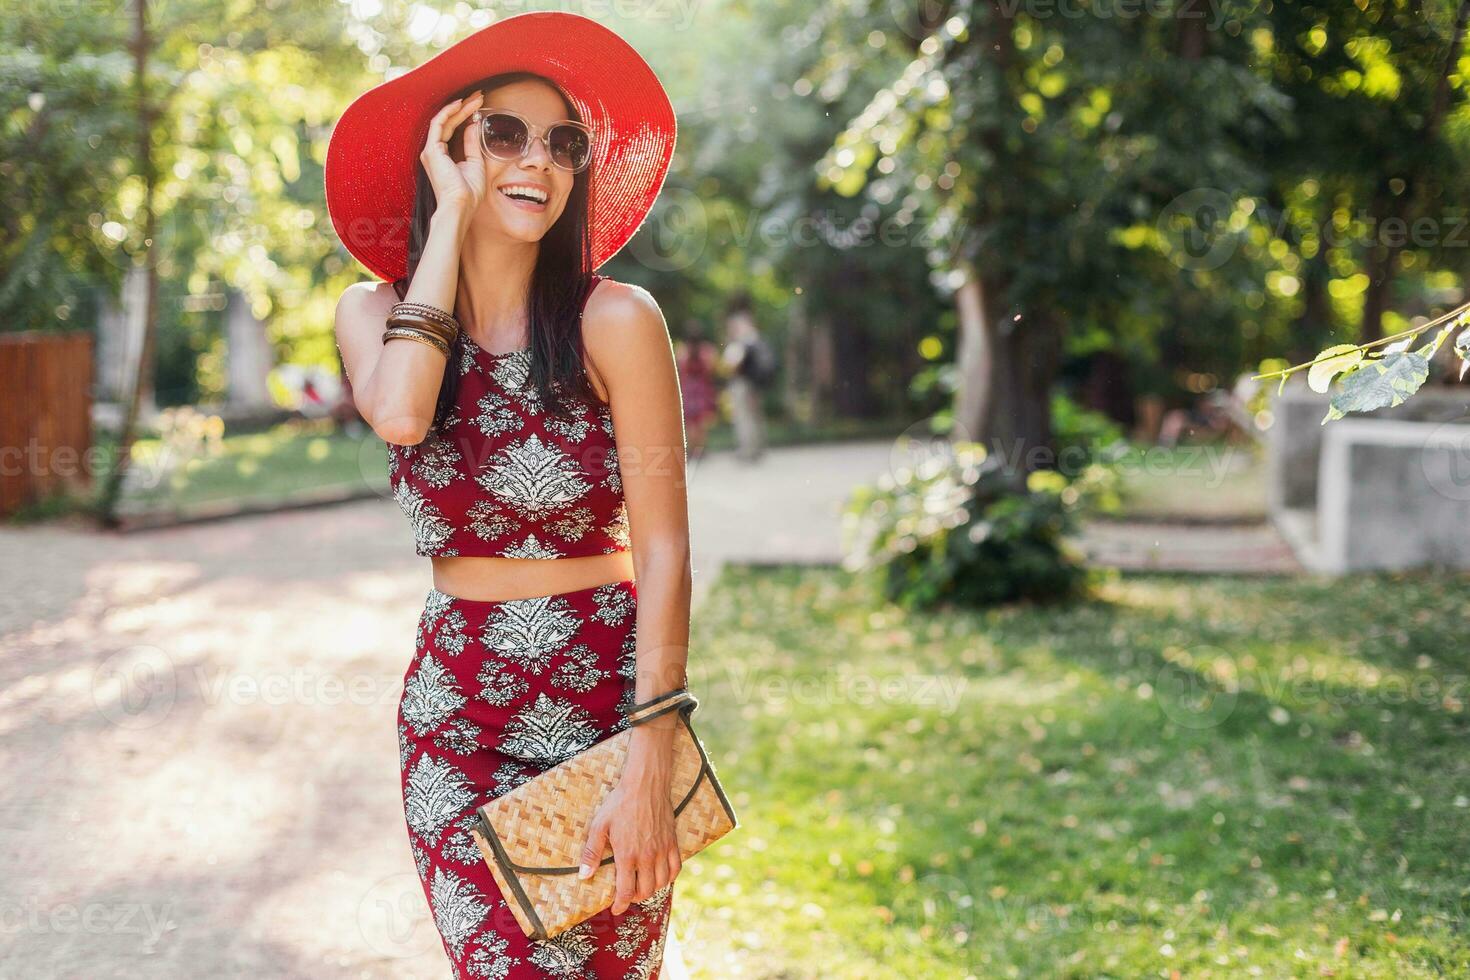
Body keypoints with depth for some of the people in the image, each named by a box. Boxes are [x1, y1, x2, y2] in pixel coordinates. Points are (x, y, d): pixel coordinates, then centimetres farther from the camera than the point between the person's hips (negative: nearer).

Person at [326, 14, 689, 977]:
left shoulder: (613, 318, -9)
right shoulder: (375, 311, 2)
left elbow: (663, 552, -11)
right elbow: (400, 413, -22)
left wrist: (649, 769, -18)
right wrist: (451, 215, -15)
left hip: (607, 704, -2)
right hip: (457, 713, 2)